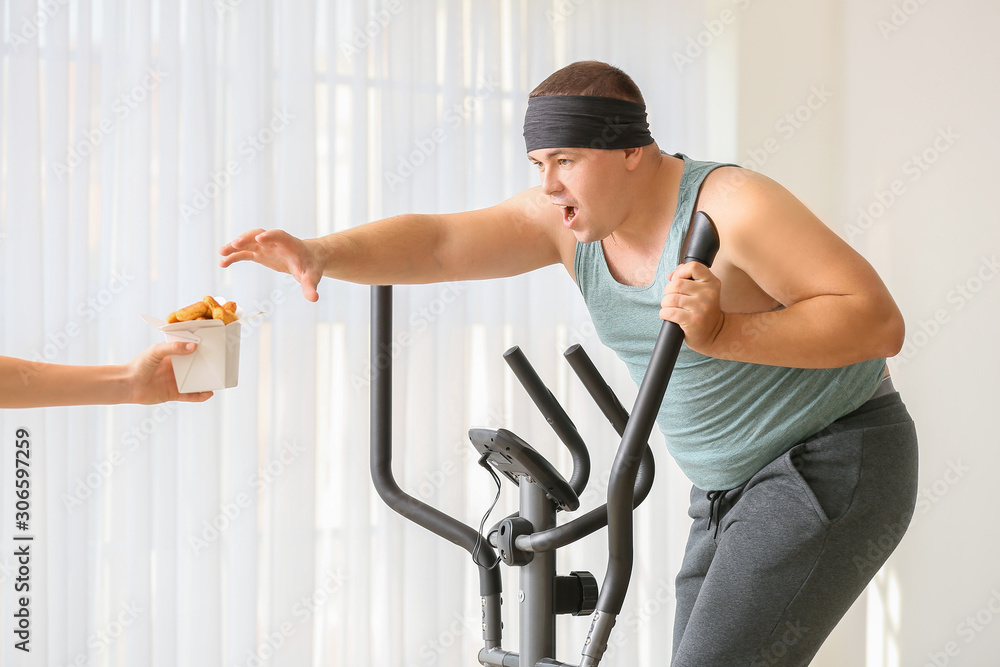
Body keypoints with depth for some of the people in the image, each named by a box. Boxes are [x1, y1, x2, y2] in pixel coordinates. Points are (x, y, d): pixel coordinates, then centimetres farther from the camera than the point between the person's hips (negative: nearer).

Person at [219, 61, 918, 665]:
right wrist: (321, 254, -31)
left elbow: (879, 321, -25)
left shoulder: (730, 206, -22)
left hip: (833, 471, -9)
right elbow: (436, 243, -14)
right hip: (736, 487, 9)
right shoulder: (571, 218, -1)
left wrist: (722, 333, -35)